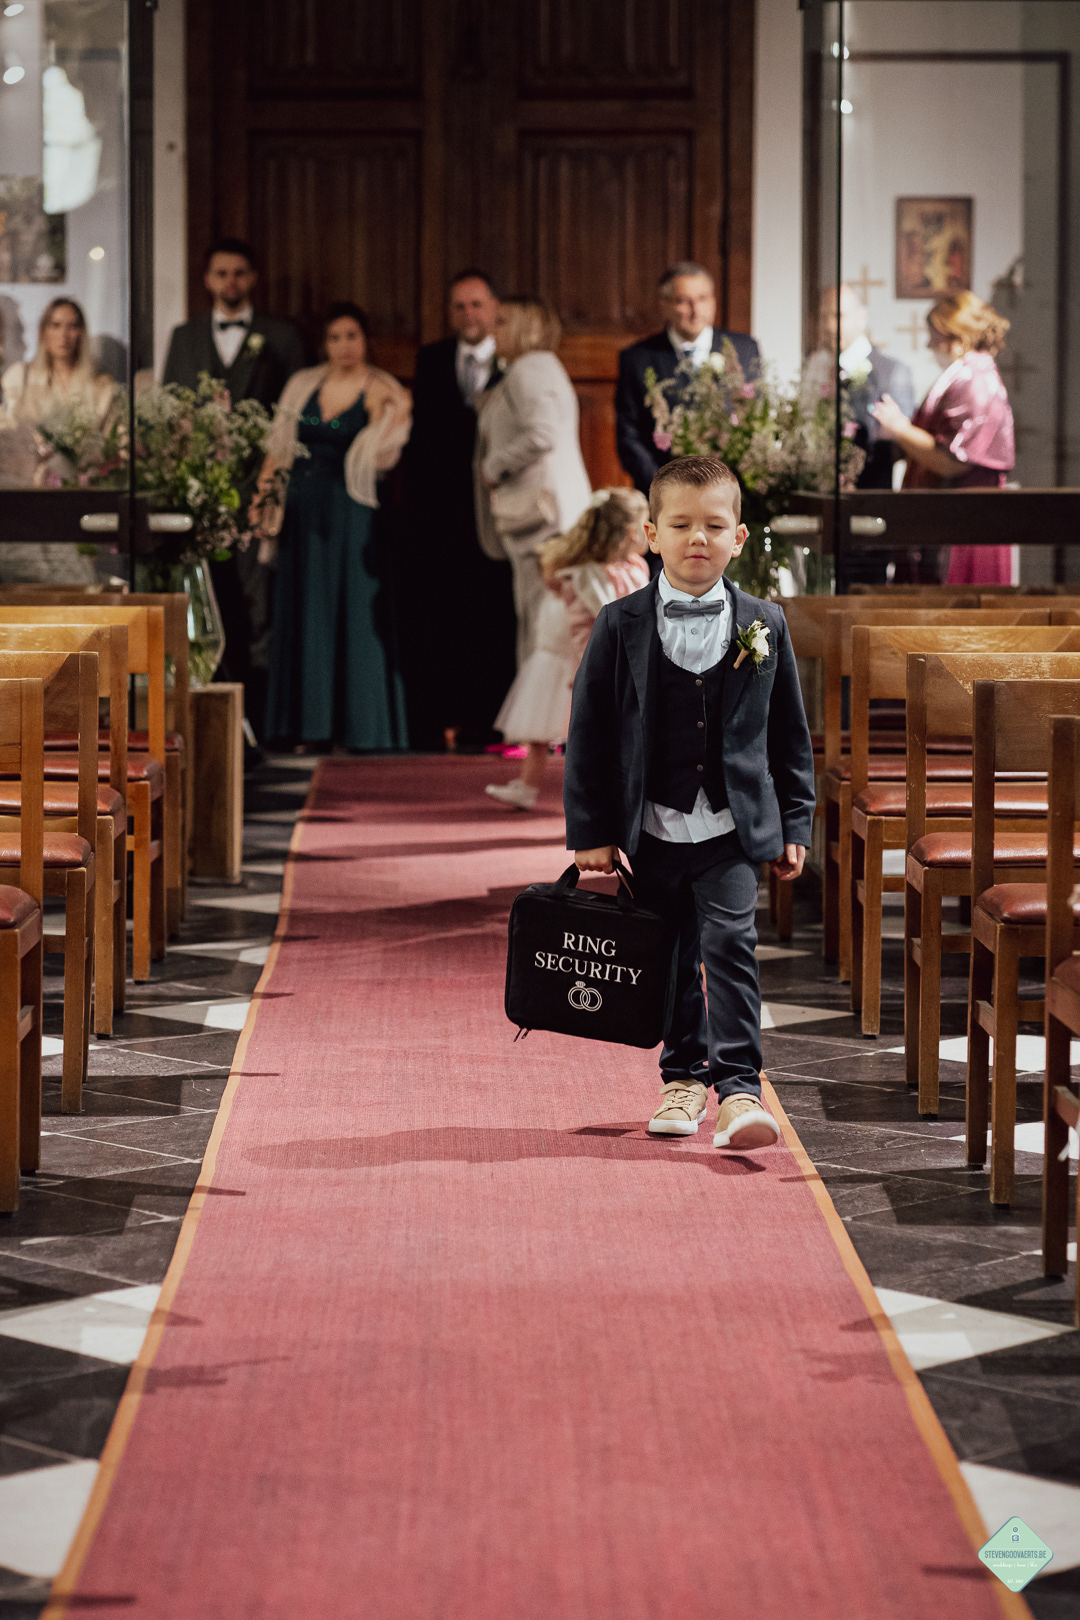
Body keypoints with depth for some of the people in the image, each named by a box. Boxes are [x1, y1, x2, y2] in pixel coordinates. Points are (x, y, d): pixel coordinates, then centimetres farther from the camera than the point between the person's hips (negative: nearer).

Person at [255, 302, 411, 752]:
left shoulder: (381, 392, -1)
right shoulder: (302, 386, 11)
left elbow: (381, 459, -11)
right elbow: (280, 447, 15)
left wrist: (391, 419, -25)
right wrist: (264, 494, 5)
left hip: (352, 513, -4)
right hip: (305, 512, 4)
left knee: (356, 613, -3)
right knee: (306, 614, 5)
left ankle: (360, 726, 1)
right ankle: (313, 726, 10)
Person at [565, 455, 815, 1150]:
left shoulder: (764, 626, 2)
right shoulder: (621, 627, -2)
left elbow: (790, 734, 8)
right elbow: (588, 732, 0)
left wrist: (795, 825, 6)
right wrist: (590, 830, -2)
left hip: (733, 831, -1)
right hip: (654, 829, 1)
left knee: (730, 944, -12)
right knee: (672, 958, 10)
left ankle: (739, 1086, -11)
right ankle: (684, 1077, 26)